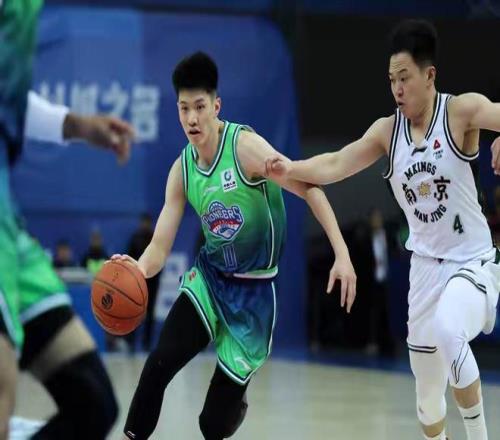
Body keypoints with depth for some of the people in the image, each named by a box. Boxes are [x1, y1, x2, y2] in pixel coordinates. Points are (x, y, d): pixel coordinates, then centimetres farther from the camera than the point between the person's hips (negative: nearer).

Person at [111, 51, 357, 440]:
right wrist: (138, 268, -28)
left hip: (254, 288, -4)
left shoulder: (245, 146, -20)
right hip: (210, 276, 4)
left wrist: (342, 254, -28)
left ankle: (235, 403, 37)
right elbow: (161, 246, -4)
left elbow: (310, 189, -19)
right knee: (159, 363, -20)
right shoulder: (182, 170, -4)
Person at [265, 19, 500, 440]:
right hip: (426, 265, 5)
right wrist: (293, 168, -21)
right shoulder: (387, 130, 1)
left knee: (447, 331, -36)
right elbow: (338, 164, -4)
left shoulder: (461, 110, -13)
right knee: (427, 389, 12)